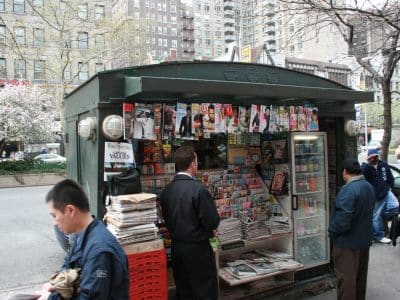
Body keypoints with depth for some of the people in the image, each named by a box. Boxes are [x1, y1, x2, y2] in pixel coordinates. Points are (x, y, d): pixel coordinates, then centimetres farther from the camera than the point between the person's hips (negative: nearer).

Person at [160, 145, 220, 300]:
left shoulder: (166, 190, -3)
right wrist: (208, 231, 4)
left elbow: (166, 218, 8)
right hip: (198, 248, -6)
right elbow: (212, 221, -17)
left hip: (176, 246, 6)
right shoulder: (198, 189, -21)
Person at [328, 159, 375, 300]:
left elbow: (343, 219, -30)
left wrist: (332, 231, -14)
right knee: (360, 275, 22)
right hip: (364, 239, 9)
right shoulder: (369, 187, 6)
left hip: (347, 242, -9)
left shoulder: (349, 190, -26)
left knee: (346, 277, 2)